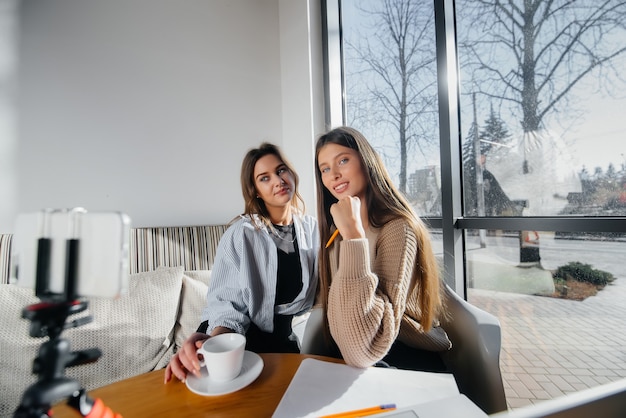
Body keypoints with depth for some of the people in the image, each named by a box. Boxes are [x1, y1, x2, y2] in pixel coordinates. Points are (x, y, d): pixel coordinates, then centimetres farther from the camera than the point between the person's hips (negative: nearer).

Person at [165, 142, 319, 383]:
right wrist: (215, 338, -32)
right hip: (255, 334, -1)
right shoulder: (241, 235, -10)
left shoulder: (312, 227, 1)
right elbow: (227, 302, -13)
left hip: (300, 330, 2)